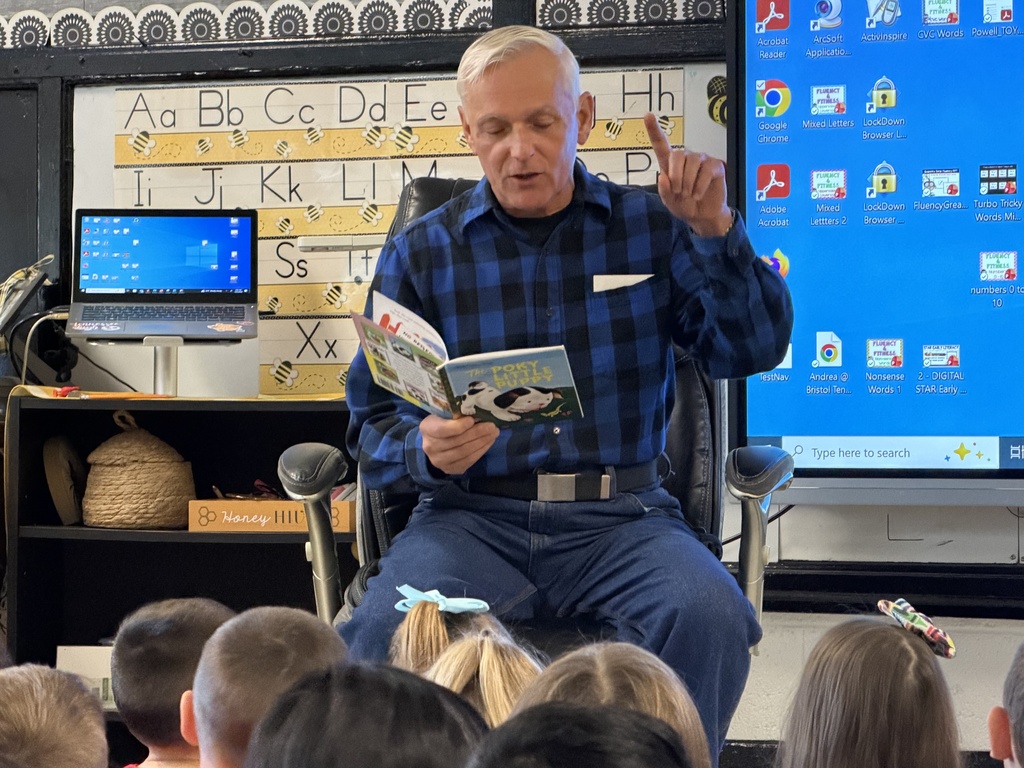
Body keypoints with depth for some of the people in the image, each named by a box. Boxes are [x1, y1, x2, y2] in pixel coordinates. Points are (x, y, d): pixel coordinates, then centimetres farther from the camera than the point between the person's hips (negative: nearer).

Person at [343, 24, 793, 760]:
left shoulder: (651, 228, 10)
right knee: (390, 627, -32)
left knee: (709, 616, -32)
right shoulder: (420, 254, 10)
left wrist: (715, 230, -12)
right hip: (473, 519, 0)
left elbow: (754, 350, 2)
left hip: (622, 520, 0)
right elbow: (373, 420, 8)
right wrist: (426, 448, -15)